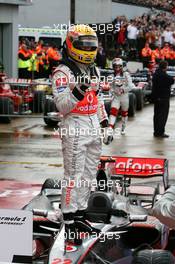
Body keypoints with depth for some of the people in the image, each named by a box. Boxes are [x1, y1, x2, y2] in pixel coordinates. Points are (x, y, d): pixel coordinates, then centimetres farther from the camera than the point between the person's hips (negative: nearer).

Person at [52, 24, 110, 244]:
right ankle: (69, 220, 0)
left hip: (94, 126, 8)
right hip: (75, 127, -8)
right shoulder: (63, 72, -12)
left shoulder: (94, 70, 13)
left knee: (89, 172, 14)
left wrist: (105, 123, 20)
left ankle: (81, 209, 25)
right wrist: (78, 91, -33)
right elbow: (62, 106, -18)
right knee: (74, 175, -6)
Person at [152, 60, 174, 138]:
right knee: (163, 115, -4)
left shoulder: (155, 74, 9)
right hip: (163, 98, -9)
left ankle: (156, 131, 21)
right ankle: (160, 132, -4)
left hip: (156, 97, 9)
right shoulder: (164, 75, -20)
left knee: (157, 114, 15)